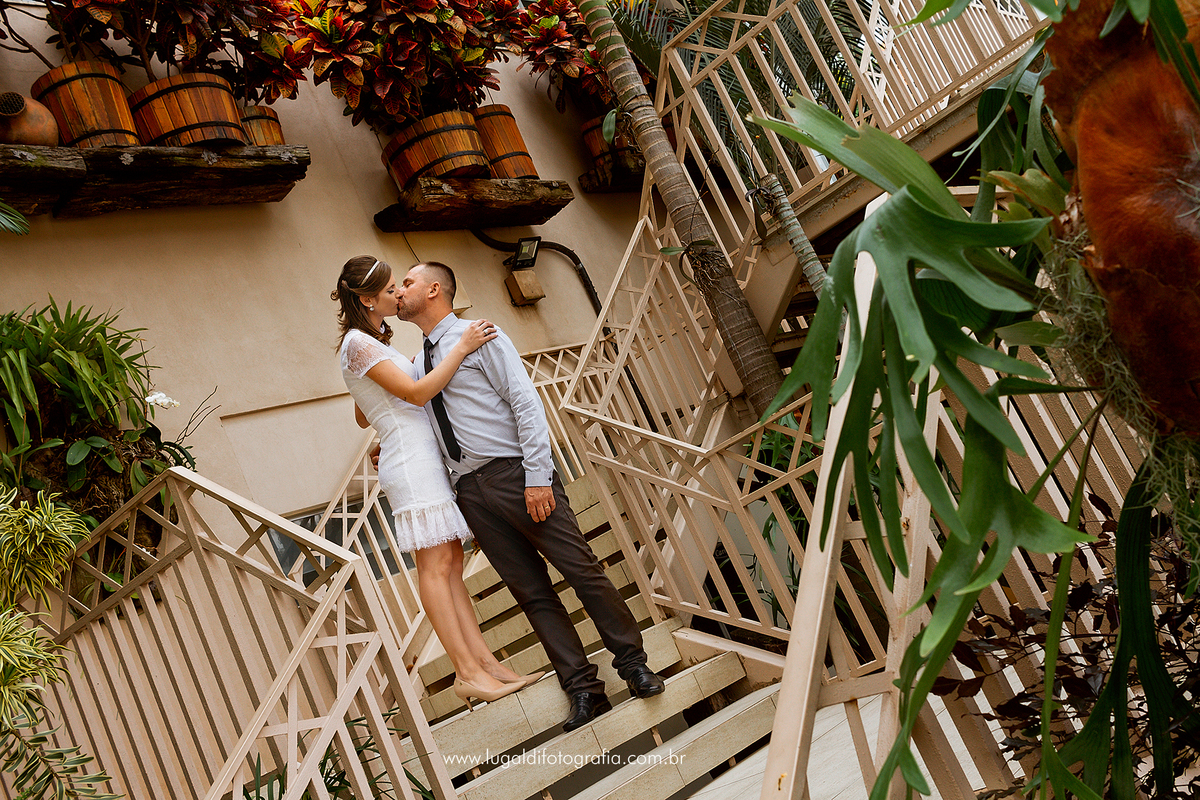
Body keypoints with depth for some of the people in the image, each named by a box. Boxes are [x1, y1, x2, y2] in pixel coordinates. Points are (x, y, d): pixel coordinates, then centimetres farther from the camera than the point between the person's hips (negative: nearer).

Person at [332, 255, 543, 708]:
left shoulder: (371, 342, 21)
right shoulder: (358, 343, -10)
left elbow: (362, 418, 28)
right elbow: (416, 393, -16)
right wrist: (461, 348, -14)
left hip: (424, 460, 10)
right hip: (410, 461, -10)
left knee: (450, 564, 3)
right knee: (435, 565, -10)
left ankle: (483, 661, 2)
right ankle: (467, 671, -9)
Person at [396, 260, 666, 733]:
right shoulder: (418, 367, 20)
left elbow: (525, 401, -8)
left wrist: (537, 476, -16)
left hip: (513, 474, -6)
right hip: (471, 491, 6)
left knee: (581, 568, -6)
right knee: (531, 592, 3)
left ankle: (632, 664, 7)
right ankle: (584, 689, 6)